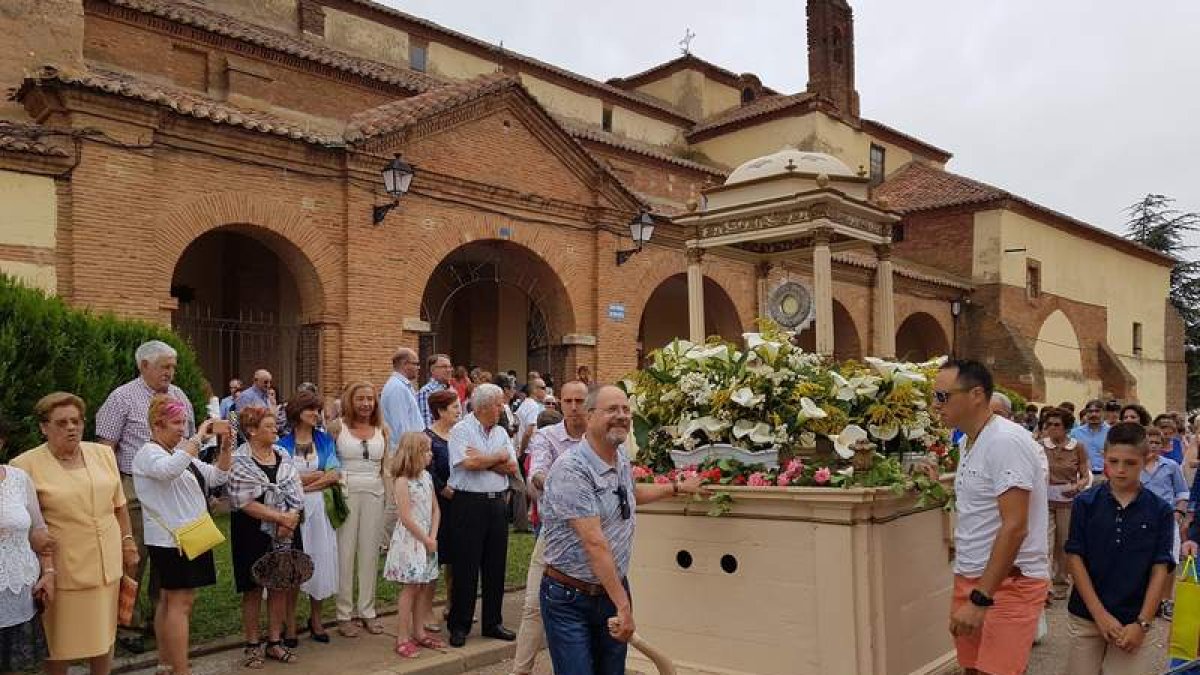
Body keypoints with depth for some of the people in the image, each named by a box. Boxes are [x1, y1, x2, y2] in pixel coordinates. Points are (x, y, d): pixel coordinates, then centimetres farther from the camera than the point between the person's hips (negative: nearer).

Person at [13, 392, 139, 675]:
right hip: (63, 570, -4)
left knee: (104, 637, 17)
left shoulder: (103, 454, 6)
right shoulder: (26, 465, -9)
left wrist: (128, 542, 12)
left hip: (106, 564, 4)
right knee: (60, 645, 7)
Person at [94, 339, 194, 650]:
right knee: (134, 557, -1)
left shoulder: (179, 396, 12)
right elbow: (107, 446, -5)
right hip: (136, 489, -5)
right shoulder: (123, 398, -4)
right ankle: (128, 622, 11)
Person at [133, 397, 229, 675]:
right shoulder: (149, 453, -11)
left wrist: (226, 447, 1)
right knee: (181, 601, -9)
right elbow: (170, 469, -36)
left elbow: (218, 476, 15)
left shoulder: (182, 452, 16)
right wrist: (199, 438, -30)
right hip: (170, 539, -9)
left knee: (170, 600, 14)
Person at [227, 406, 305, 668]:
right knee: (254, 589, 6)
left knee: (280, 585, 10)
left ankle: (275, 642, 23)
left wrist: (290, 521, -15)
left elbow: (295, 494, 3)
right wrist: (282, 517, -16)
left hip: (285, 531, 5)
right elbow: (245, 503, -17)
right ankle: (252, 646, 20)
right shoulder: (239, 461, -11)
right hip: (254, 533, -5)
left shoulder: (283, 456, 6)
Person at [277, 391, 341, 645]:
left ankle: (315, 619, 21)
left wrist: (303, 482, -9)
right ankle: (290, 624, 10)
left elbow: (335, 475, 0)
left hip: (319, 509, 3)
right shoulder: (283, 443, 1)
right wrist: (320, 474, -5)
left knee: (320, 563, 4)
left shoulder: (325, 440, 10)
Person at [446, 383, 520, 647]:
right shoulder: (461, 430, -6)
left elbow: (512, 467, 2)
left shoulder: (501, 433, 12)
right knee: (465, 567, 0)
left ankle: (492, 622, 22)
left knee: (496, 566, 10)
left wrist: (483, 460, -10)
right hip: (469, 503, -6)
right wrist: (499, 457, -5)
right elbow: (468, 462, -20)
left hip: (496, 504, 6)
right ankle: (459, 626, 12)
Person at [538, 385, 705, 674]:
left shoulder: (622, 458, 6)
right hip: (570, 599, -7)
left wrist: (677, 487, 33)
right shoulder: (572, 468, -21)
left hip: (614, 589, 7)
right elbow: (594, 542, -25)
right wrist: (623, 604, -25)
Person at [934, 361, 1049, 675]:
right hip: (972, 578, 9)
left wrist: (981, 598, -22)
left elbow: (1014, 527, -22)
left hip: (1010, 582, -8)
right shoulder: (971, 443, 12)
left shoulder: (1006, 441, -18)